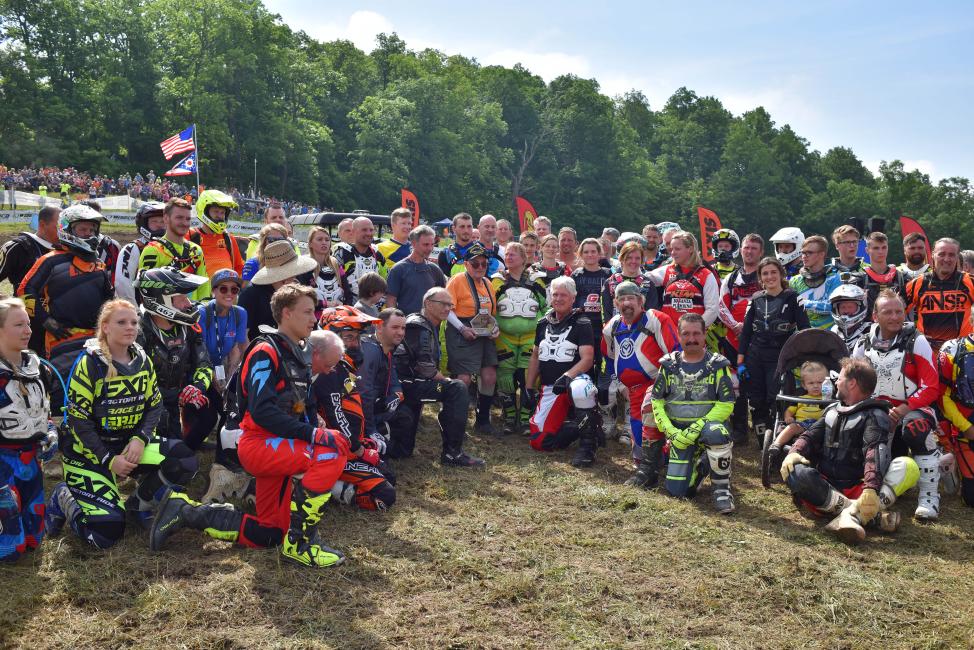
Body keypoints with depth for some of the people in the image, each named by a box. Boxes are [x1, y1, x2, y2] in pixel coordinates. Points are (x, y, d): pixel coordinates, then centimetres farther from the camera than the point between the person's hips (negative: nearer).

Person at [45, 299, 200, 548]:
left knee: (185, 462, -18)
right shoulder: (89, 364, -15)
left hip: (130, 443, 5)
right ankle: (64, 499, 15)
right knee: (106, 533, -16)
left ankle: (139, 503, 7)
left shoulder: (141, 360, 1)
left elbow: (155, 406, 5)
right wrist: (109, 460, -18)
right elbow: (78, 420, -14)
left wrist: (140, 439, -14)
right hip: (88, 450, -5)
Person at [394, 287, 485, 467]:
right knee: (457, 389, -23)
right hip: (407, 384, -10)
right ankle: (452, 453, -20)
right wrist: (446, 381, -5)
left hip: (409, 385, 10)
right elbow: (426, 369, -19)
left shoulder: (431, 327, 19)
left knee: (402, 451, 15)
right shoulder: (419, 327, -13)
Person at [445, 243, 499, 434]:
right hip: (463, 336, -7)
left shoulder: (487, 284, 15)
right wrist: (462, 328, -23)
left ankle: (483, 420, 20)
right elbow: (448, 309, -14)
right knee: (464, 379, -11)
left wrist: (495, 327, 5)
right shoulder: (457, 281, -8)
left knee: (490, 377, 5)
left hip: (485, 336, 7)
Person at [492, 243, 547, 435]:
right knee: (506, 379, 2)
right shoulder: (497, 281, 6)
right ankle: (509, 419, 14)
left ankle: (526, 419, 8)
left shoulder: (536, 281, 7)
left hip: (531, 338, 0)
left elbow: (547, 307, 14)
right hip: (504, 338, 0)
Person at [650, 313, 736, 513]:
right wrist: (670, 431, -11)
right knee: (677, 491, -7)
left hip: (706, 424, -2)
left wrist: (697, 427, -20)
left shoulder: (717, 366, -4)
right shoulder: (668, 365, 4)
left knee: (716, 433, -40)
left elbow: (726, 405, -10)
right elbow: (657, 402, 4)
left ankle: (722, 488, -16)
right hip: (678, 432, 2)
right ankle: (701, 463, 27)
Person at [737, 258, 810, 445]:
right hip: (754, 357, 4)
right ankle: (763, 445, 17)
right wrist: (740, 361, 4)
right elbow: (746, 331, 10)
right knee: (756, 403, 5)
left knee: (775, 402, -11)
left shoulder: (791, 298, -1)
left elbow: (804, 330, -7)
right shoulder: (756, 299, 10)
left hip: (780, 358, -4)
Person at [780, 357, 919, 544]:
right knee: (797, 472, -28)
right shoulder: (832, 410, 19)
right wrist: (794, 452, -15)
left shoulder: (874, 415, 0)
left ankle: (852, 514, -47)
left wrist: (871, 489, -36)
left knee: (908, 466, -25)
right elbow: (811, 436, 10)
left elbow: (876, 452, -17)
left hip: (857, 490, -3)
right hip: (825, 488, 3)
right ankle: (872, 516, -35)